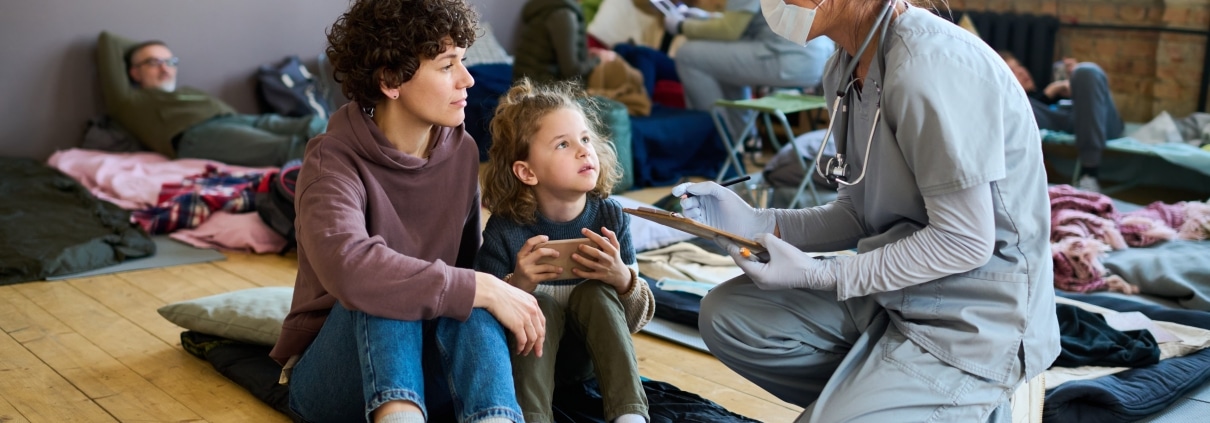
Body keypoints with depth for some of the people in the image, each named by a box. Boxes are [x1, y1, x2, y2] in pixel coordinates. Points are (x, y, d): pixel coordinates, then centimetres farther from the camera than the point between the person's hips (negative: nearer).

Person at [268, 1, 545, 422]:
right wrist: (482, 290, -37)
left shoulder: (462, 151, 0)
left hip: (431, 374, 4)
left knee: (471, 300, -30)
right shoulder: (333, 161, -19)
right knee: (380, 286, -35)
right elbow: (348, 267, -40)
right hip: (331, 372, -4)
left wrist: (504, 284, -15)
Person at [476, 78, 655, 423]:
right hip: (526, 358, -2)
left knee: (596, 293, -25)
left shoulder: (610, 218, -11)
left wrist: (623, 279, -30)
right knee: (540, 304, -29)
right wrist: (517, 286, -37)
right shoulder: (505, 231, -18)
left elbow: (636, 321, -7)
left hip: (586, 358, 2)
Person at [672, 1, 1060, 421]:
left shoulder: (930, 63, -24)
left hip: (971, 318, -9)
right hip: (892, 292, 9)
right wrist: (758, 224, -3)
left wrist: (820, 274, -19)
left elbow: (965, 241, -22)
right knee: (727, 315, 4)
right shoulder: (845, 69, 4)